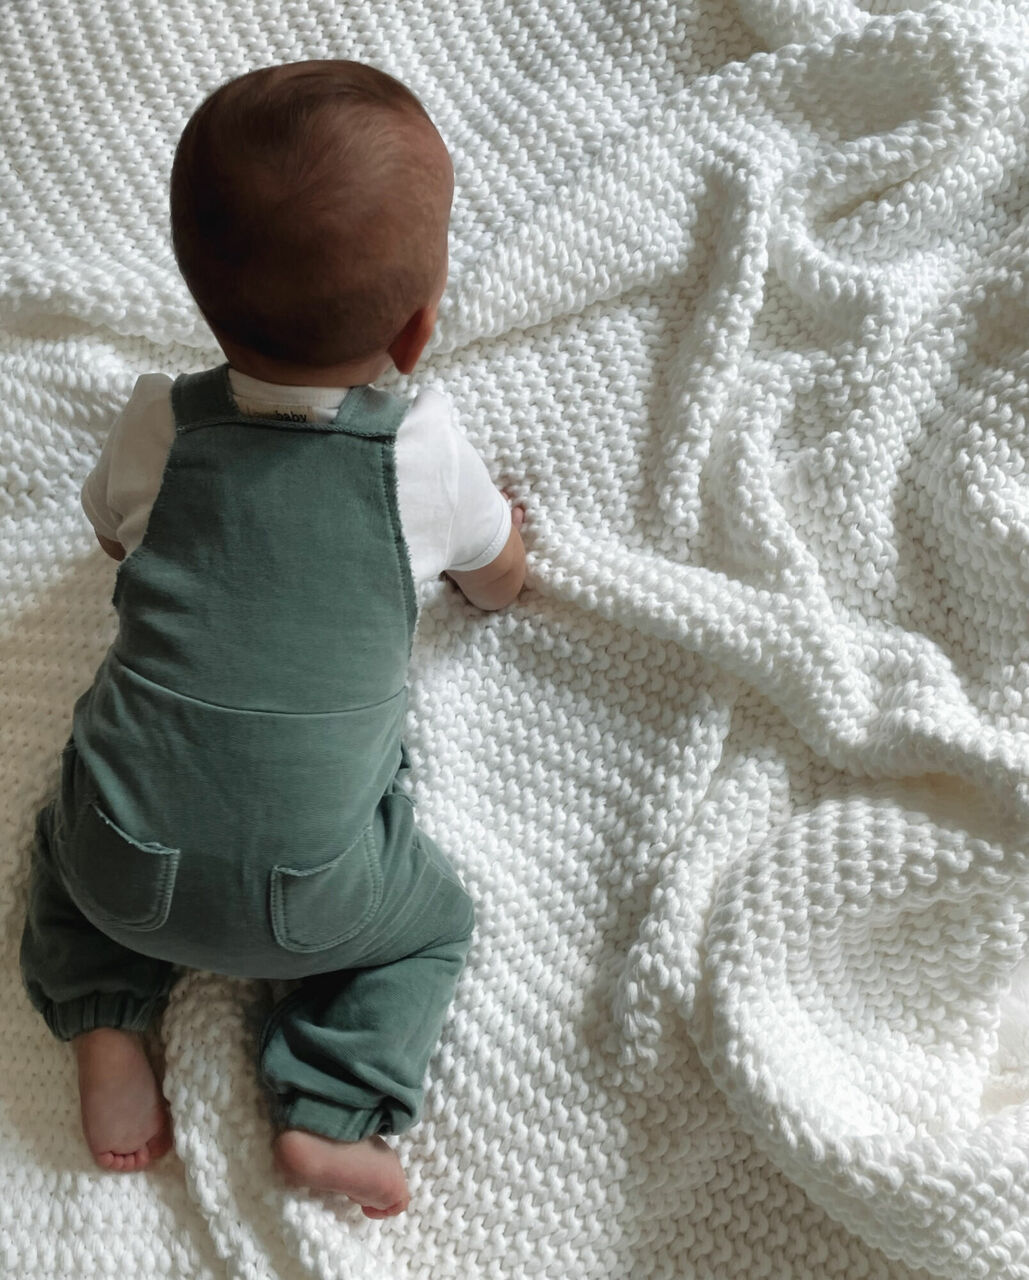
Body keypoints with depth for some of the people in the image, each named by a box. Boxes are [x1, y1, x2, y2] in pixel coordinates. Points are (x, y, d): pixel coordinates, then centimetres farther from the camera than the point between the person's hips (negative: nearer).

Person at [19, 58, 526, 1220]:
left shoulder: (157, 427, -4)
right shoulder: (425, 457, -10)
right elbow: (500, 580, 11)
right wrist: (502, 533, 32)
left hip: (125, 862, 2)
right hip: (303, 898, -2)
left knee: (70, 832, 33)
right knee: (436, 921, 24)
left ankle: (103, 1017, 15)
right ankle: (332, 1112, 8)